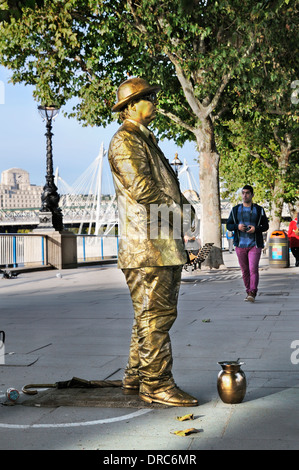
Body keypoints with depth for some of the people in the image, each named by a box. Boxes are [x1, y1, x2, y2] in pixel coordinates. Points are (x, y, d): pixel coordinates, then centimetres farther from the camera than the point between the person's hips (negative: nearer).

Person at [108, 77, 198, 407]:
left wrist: (185, 206, 6)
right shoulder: (124, 141, -8)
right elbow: (142, 189, -20)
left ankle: (136, 377, 23)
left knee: (157, 314, 14)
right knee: (155, 316, -7)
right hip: (146, 246, -10)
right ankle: (155, 383, 0)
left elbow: (167, 186, 25)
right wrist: (178, 207, -8)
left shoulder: (146, 140, 24)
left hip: (166, 245, 10)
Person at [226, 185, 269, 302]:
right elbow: (228, 225, 10)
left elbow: (266, 226, 7)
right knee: (244, 270, 6)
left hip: (255, 244, -2)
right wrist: (237, 226, -11)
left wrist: (256, 229, -13)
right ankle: (248, 292, 16)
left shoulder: (259, 210, 5)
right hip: (240, 244, 2)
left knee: (253, 269, -14)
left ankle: (252, 293, -16)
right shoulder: (235, 210, 9)